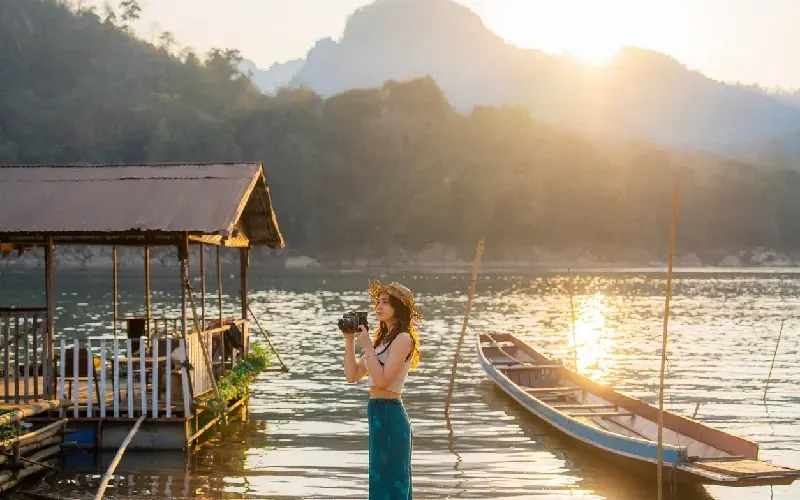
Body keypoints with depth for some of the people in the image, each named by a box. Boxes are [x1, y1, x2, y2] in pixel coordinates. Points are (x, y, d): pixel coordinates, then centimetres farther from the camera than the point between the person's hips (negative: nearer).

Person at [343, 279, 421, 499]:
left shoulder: (403, 339, -11)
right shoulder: (382, 338, 16)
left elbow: (383, 379, -20)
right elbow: (352, 375, 13)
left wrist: (367, 346, -15)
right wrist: (349, 340, 6)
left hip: (389, 416, -9)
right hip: (378, 413, 9)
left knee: (389, 482, -5)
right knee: (380, 479, 15)